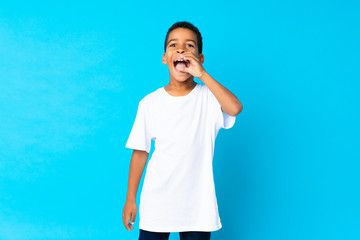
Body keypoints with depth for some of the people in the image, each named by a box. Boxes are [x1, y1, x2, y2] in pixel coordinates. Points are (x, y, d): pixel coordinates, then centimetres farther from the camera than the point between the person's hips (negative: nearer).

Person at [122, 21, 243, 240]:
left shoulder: (209, 97, -4)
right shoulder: (149, 103, 0)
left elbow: (235, 108, -26)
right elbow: (140, 152, 4)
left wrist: (202, 74, -25)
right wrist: (130, 199, 5)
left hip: (198, 208, -1)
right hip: (155, 205, 1)